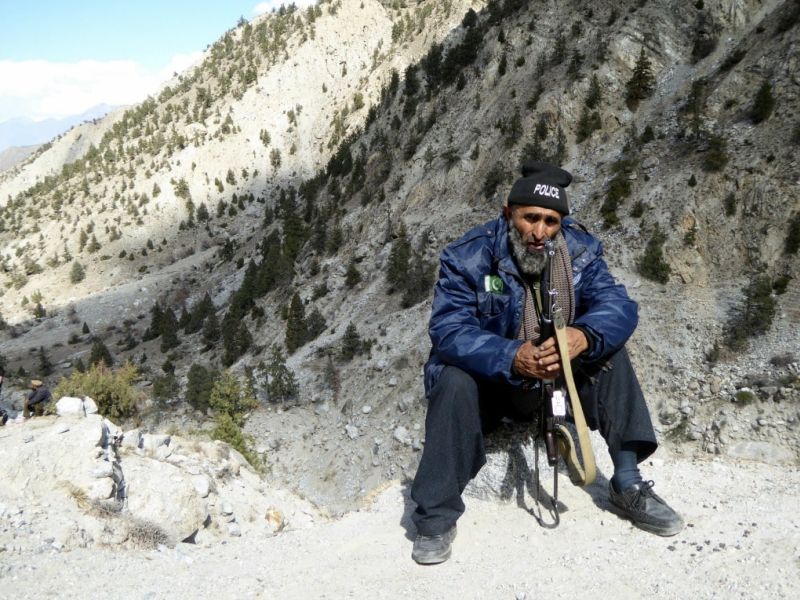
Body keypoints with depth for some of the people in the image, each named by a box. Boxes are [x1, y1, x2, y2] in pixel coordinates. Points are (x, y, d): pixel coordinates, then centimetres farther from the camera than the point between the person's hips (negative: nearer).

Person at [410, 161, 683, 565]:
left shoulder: (579, 250, -11)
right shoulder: (469, 257, -20)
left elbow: (619, 306, -20)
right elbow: (448, 329, -30)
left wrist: (585, 335, -44)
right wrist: (511, 358, -47)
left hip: (559, 377, 3)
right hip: (491, 382, -3)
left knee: (610, 352, -18)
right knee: (455, 381, -33)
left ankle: (627, 486, -9)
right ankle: (436, 517, -21)